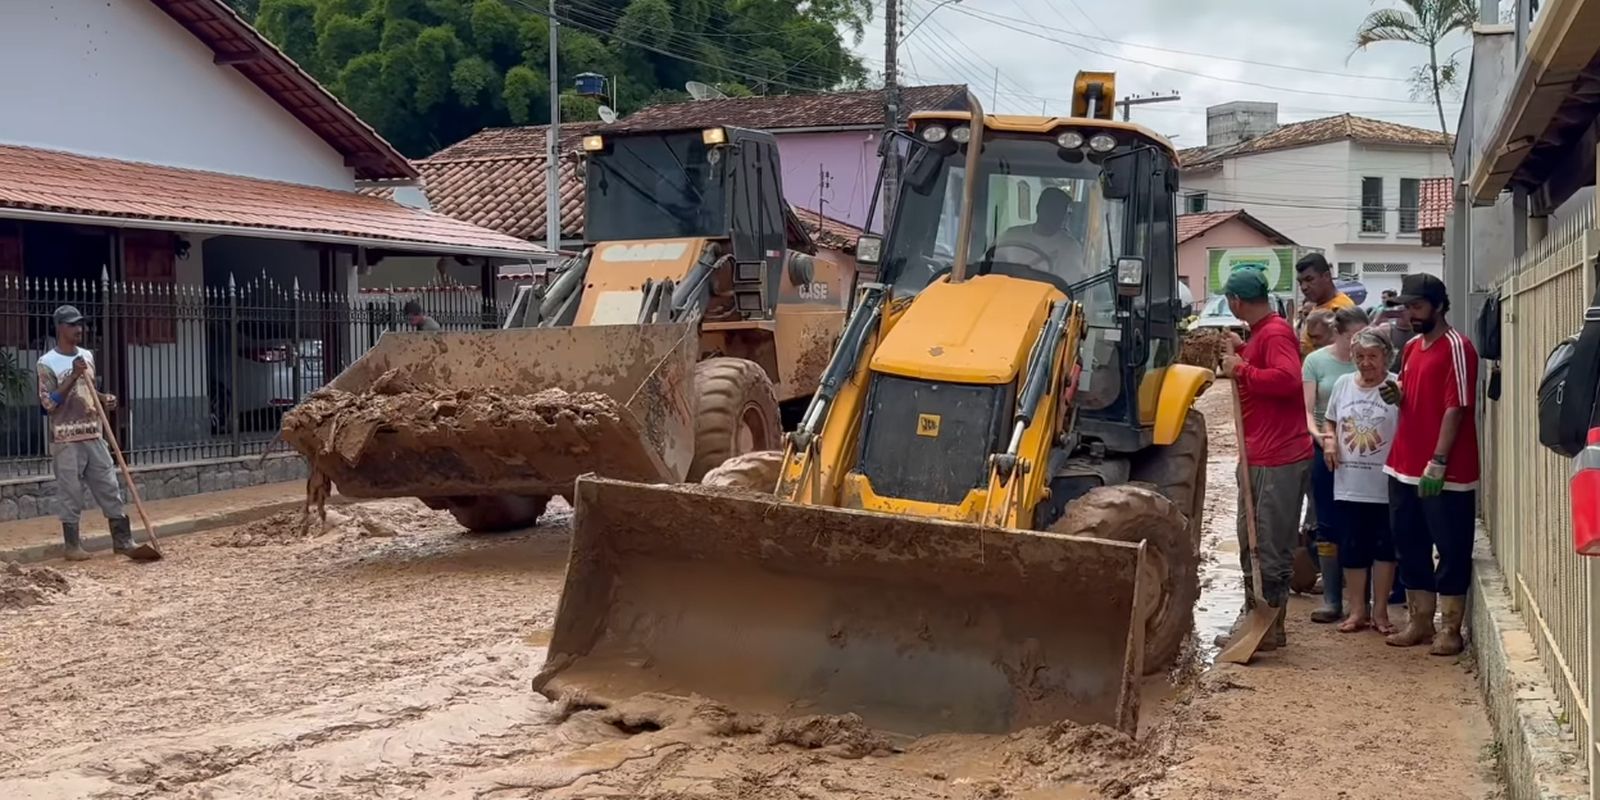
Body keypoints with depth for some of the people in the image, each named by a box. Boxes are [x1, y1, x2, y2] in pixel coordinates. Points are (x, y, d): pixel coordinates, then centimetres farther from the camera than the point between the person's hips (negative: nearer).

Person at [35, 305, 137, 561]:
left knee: (110, 488, 6)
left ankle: (123, 540, 11)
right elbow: (49, 404, -16)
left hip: (94, 436, 6)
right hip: (66, 440, -6)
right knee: (70, 493, -1)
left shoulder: (87, 356, 11)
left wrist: (103, 399, 2)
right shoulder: (47, 363, -9)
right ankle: (72, 545, 9)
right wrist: (73, 375, -22)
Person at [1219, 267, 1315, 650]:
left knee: (1272, 547, -5)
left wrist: (1241, 369, -21)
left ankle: (1273, 627, 1)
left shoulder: (1275, 333, -16)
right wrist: (1240, 351, 20)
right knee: (1251, 543, 17)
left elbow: (1288, 378, -31)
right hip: (1258, 456, 11)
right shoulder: (1261, 332, 17)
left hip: (1280, 459, -11)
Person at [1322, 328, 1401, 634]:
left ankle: (1380, 611, 18)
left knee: (1384, 548, 6)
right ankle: (1357, 610, 20)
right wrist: (1329, 439, -1)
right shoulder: (1343, 384, 7)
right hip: (1349, 485, 4)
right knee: (1352, 548, 9)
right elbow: (1329, 420, 18)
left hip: (1386, 485, -4)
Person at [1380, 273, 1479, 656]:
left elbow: (1456, 408, -17)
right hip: (1405, 467, 9)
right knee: (1411, 547, 13)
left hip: (1445, 473, -8)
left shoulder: (1456, 347, -12)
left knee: (1451, 551, 2)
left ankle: (1450, 629, 9)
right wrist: (1396, 394, 1)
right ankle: (1419, 622, 23)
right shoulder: (1412, 347, 14)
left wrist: (1438, 462, -21)